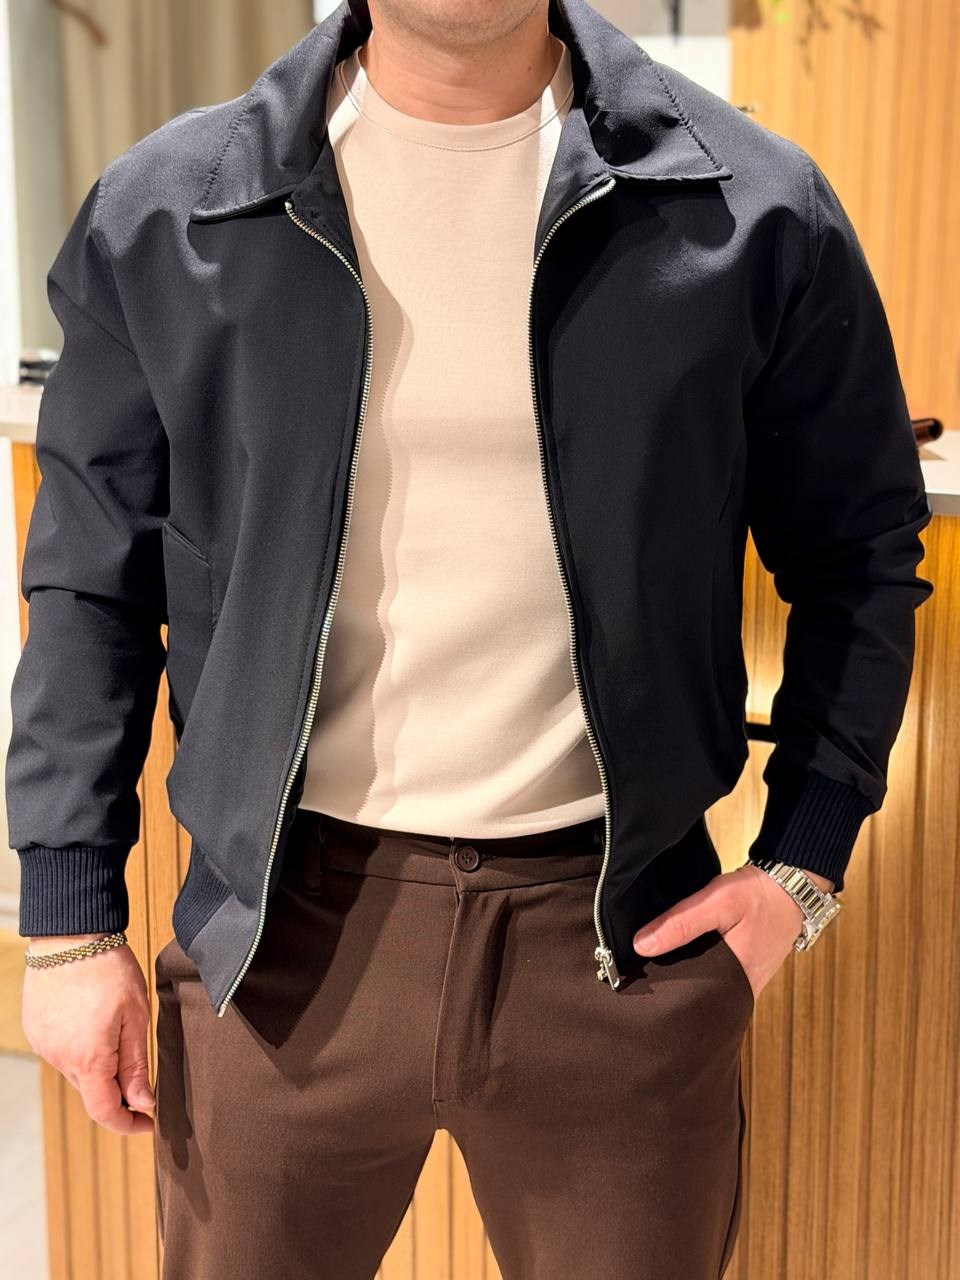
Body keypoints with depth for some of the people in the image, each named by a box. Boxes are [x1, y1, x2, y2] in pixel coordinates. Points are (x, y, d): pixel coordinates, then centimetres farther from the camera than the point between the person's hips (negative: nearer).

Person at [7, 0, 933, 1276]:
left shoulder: (750, 211, -4)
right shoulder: (162, 214, -2)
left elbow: (859, 552, 6)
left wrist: (805, 861, -1)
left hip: (623, 933, 0)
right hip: (285, 930, 1)